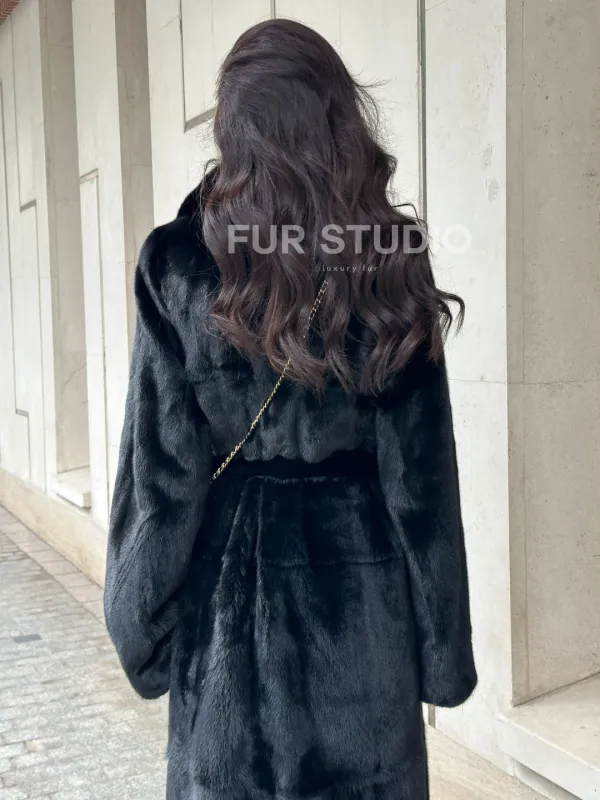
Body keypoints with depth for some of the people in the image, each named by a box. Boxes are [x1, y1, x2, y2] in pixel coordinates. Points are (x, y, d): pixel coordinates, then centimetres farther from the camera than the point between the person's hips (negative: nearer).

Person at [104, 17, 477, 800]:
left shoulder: (180, 266, -10)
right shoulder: (393, 265, -7)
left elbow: (164, 468, -9)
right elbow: (420, 473, -5)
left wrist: (141, 621, 3)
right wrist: (442, 645, 4)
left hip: (232, 579, 0)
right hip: (360, 581, 1)